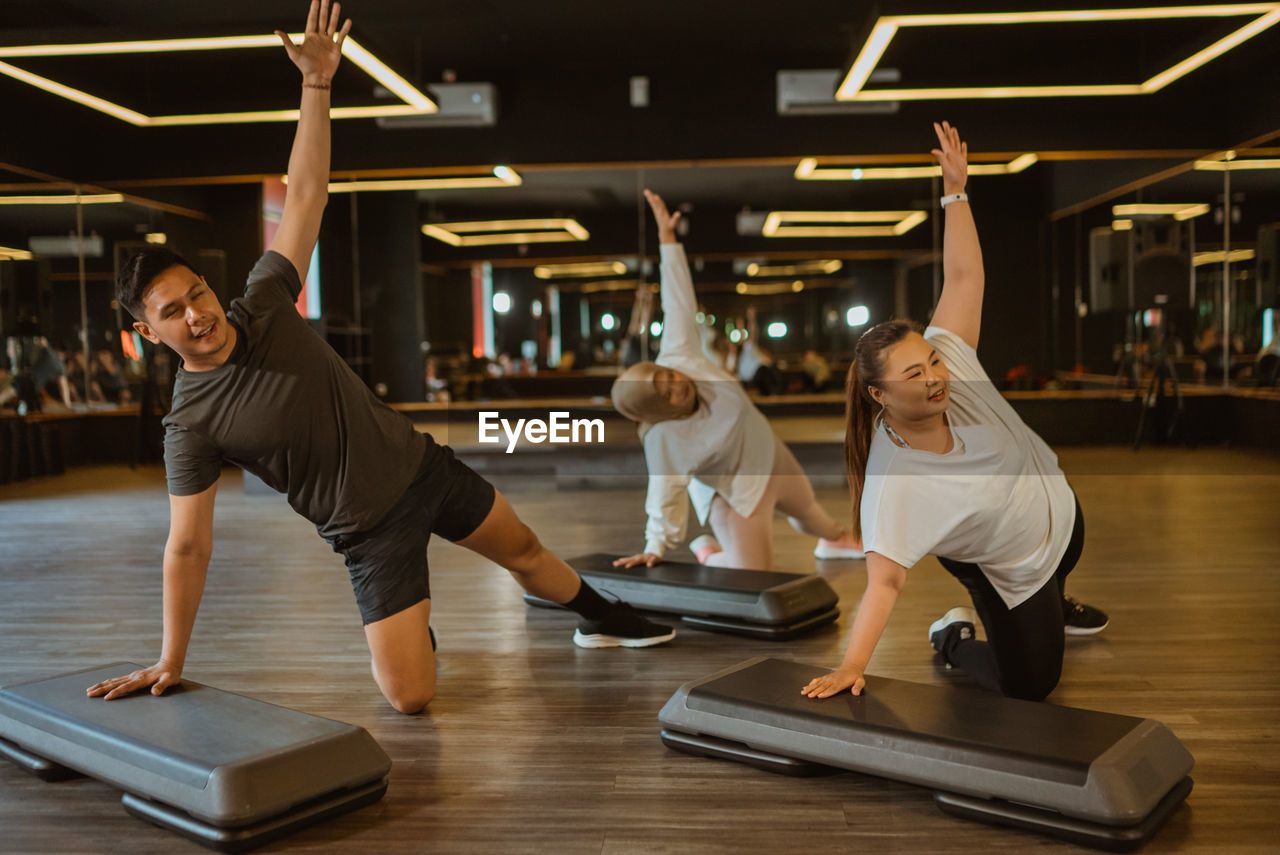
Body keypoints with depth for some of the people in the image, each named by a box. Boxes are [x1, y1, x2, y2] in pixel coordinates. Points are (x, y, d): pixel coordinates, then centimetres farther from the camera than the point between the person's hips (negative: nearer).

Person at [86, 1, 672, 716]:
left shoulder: (264, 304, -8)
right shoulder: (191, 424, -15)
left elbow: (307, 193, -6)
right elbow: (188, 547, -12)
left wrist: (316, 80, -13)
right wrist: (170, 662, -13)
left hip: (421, 464, 4)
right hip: (372, 528, -3)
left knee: (525, 552, 20)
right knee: (409, 697, -9)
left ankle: (601, 619, 50)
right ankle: (416, 622, 26)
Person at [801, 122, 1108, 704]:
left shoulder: (948, 360, -28)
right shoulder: (893, 484, -42)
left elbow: (963, 276, -23)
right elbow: (885, 579, -45)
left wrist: (955, 190, -30)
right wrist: (852, 665, -53)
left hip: (1056, 509, 6)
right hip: (1005, 568, -6)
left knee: (1064, 564, 35)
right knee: (1029, 682, 3)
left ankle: (1054, 605, 70)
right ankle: (953, 637, 29)